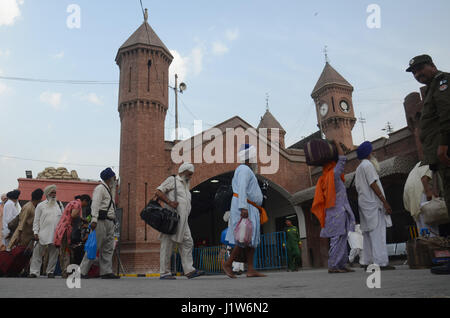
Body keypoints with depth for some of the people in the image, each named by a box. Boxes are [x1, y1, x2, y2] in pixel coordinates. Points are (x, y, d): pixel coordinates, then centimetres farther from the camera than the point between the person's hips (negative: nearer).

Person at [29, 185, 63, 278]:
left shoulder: (59, 204, 13)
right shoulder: (41, 205, 6)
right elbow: (36, 220, 4)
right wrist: (35, 232, -5)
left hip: (56, 234, 2)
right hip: (43, 234, -2)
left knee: (53, 253, 5)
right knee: (38, 253, -2)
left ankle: (50, 271, 14)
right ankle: (34, 271, 5)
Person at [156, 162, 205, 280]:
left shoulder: (186, 184, 24)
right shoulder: (172, 180, 0)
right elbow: (158, 192, -8)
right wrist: (169, 202, -18)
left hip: (183, 221, 8)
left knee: (187, 243, 3)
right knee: (167, 244, -3)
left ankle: (189, 270, 5)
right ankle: (164, 273, 2)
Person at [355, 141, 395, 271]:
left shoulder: (359, 168, 22)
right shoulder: (368, 165, -7)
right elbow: (373, 185, -15)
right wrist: (385, 202, -16)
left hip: (363, 203, 9)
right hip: (373, 203, -9)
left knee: (368, 233, 8)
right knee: (378, 233, -11)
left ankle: (367, 262, 9)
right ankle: (381, 262, -13)